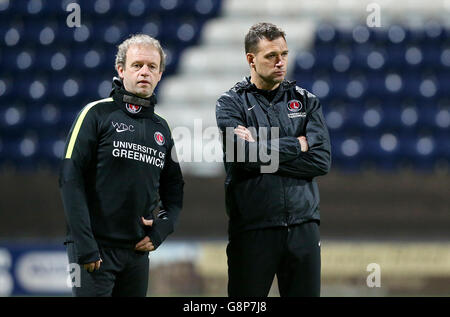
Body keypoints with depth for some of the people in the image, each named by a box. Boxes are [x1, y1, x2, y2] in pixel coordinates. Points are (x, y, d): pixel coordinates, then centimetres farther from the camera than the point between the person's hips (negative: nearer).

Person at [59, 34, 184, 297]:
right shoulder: (98, 114, -2)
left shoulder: (161, 129, 15)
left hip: (138, 251, 6)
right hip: (94, 248, -6)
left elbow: (174, 187, 23)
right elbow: (71, 179, -10)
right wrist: (84, 245, -17)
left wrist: (163, 227, 3)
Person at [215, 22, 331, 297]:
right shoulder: (231, 104, 3)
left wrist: (264, 153, -10)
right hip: (252, 229, -3)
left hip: (303, 226, 3)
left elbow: (322, 160, -4)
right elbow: (243, 153, -15)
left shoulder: (306, 101, 11)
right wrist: (298, 144, -5)